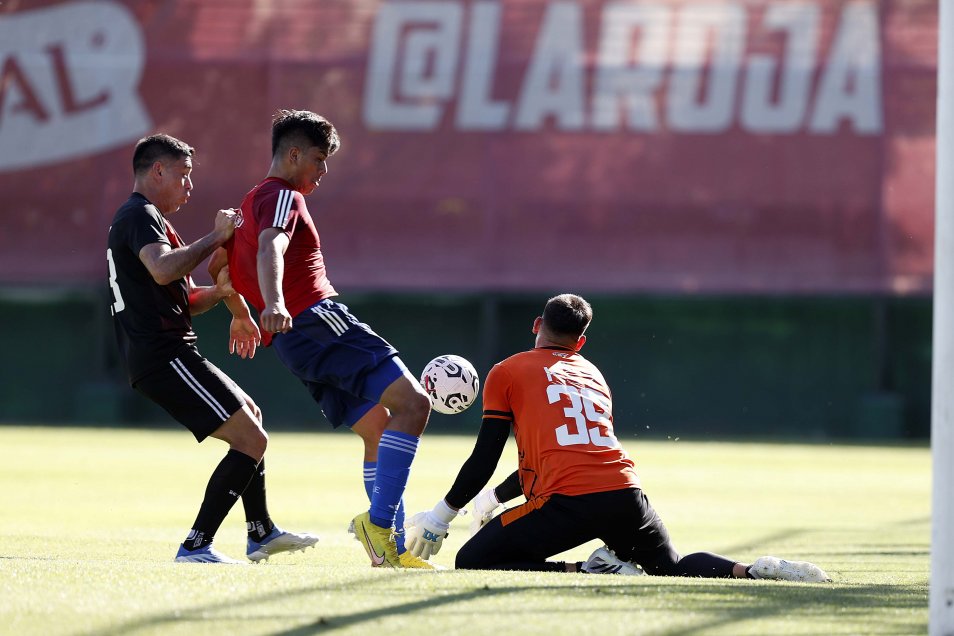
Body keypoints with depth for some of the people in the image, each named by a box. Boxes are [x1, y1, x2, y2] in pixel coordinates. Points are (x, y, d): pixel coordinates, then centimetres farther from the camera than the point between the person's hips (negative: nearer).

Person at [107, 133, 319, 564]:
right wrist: (215, 238, -20)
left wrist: (218, 293, 6)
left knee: (250, 414, 28)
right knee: (251, 440, -14)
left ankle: (261, 533, 35)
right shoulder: (141, 215, -9)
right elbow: (162, 269, -31)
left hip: (154, 357, 11)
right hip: (165, 355, -11)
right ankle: (195, 547, -15)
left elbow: (178, 300, 26)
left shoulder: (137, 218, 25)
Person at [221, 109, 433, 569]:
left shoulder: (251, 203, 27)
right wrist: (274, 304, -41)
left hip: (293, 340, 10)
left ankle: (391, 548, 4)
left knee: (379, 427, 11)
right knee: (412, 402, -20)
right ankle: (379, 520, -29)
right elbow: (270, 249, -23)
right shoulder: (283, 196, -3)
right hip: (319, 323, -10)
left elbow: (221, 266, 36)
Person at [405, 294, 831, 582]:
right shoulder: (594, 376, 28)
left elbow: (484, 460, 6)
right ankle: (754, 571, -4)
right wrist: (496, 497, 49)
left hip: (568, 504, -5)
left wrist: (442, 515, 17)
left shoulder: (507, 373, 11)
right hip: (626, 493, 5)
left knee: (471, 563, 2)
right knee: (672, 566, 27)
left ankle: (585, 572, -17)